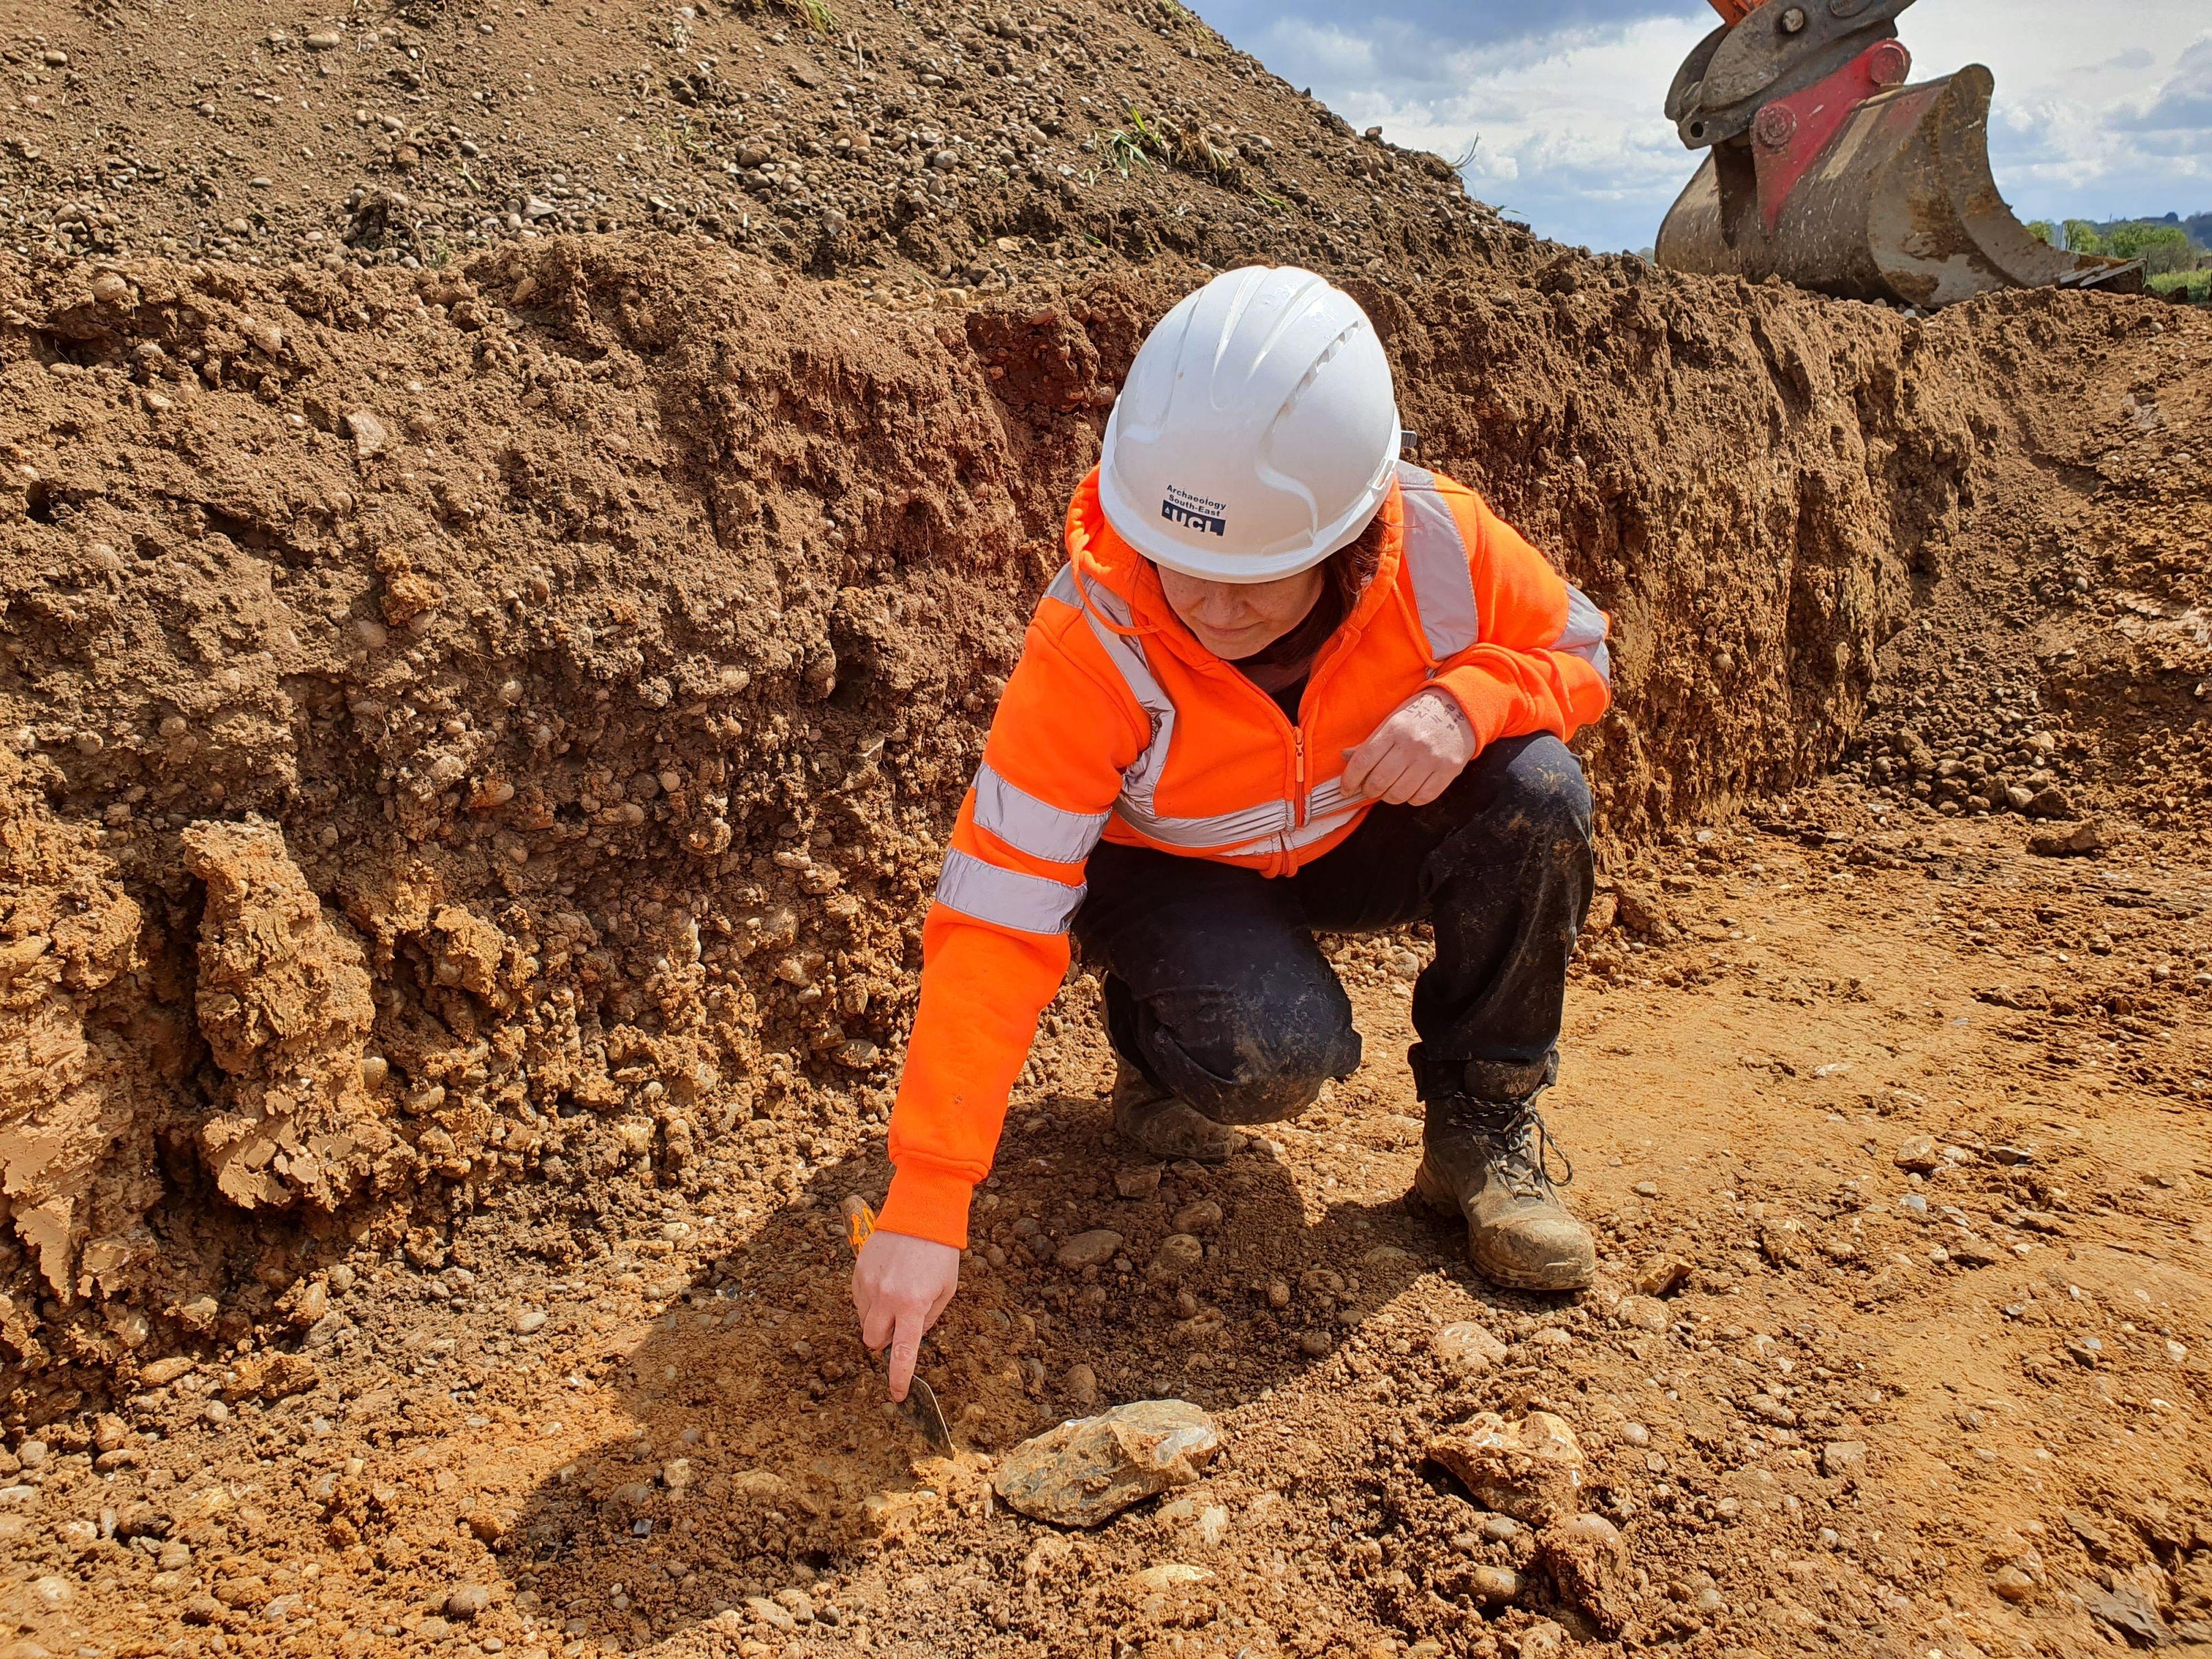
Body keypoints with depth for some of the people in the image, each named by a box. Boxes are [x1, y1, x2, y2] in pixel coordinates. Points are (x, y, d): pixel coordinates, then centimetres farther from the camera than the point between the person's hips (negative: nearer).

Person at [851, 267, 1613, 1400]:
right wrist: (924, 1207, -38)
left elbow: (1577, 653, -7)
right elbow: (992, 921, -35)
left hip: (1350, 843, 4)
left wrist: (1468, 700, -33)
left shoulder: (1439, 546, -26)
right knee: (1276, 1047, -34)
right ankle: (1156, 1050, 5)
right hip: (1168, 877, -3)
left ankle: (1483, 1122, -4)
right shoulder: (1090, 645, -35)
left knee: (1537, 796, -25)